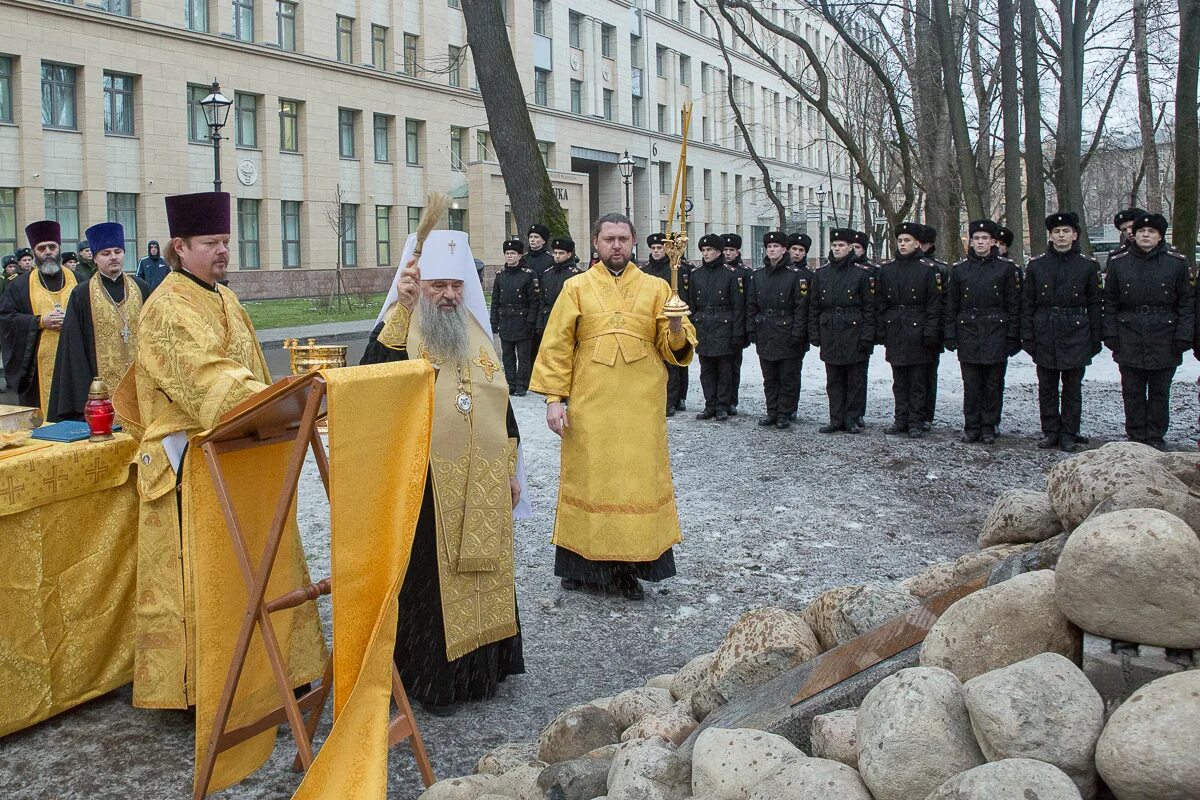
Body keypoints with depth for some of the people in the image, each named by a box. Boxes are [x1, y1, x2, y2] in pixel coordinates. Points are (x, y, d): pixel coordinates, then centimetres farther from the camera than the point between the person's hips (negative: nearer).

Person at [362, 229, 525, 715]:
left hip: (483, 488, 6)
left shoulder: (477, 336, 11)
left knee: (483, 576, 14)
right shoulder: (401, 333, -7)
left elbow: (500, 404, 16)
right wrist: (402, 308, -29)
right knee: (432, 580, 2)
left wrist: (509, 470, 14)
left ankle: (482, 668, 30)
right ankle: (433, 679, 16)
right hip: (427, 489, -6)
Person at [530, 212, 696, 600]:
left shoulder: (656, 288, 8)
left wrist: (676, 329, -18)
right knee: (588, 477, 4)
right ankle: (584, 563, 15)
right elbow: (557, 346, 2)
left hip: (641, 404, 1)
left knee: (638, 478, 2)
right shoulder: (577, 288, 5)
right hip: (589, 404, -1)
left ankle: (629, 564, 11)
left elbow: (674, 348, 5)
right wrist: (554, 398, -6)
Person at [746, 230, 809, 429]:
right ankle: (772, 412, 20)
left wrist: (797, 334, -14)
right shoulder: (757, 275, 9)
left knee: (788, 377, 3)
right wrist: (751, 331, 4)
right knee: (769, 378, 11)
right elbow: (751, 306, 11)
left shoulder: (797, 275, -6)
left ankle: (785, 414, 10)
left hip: (787, 336, -5)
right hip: (765, 336, 5)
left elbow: (801, 306, -9)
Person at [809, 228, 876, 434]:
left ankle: (852, 419, 12)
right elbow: (813, 307, 10)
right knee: (833, 381, 8)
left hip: (854, 335, -3)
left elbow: (869, 307, -4)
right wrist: (814, 334, 4)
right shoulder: (821, 273, 8)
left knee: (855, 380, 4)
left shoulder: (862, 273, -2)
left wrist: (867, 337, -9)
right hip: (830, 336, 3)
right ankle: (836, 420, 15)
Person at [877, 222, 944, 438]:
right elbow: (882, 303, 11)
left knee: (918, 380, 2)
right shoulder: (887, 268, 9)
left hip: (917, 331, -4)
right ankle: (901, 420, 17)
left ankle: (915, 423, 8)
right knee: (899, 380, 10)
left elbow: (934, 303, -7)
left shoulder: (928, 268, -4)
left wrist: (930, 332, -12)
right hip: (894, 331, 4)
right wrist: (881, 331, 5)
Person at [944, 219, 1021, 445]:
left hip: (996, 334, -1)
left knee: (993, 383, 4)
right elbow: (951, 305, 8)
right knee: (971, 384, 4)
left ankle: (988, 427, 13)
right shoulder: (959, 269, 7)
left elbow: (1014, 305, 1)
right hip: (968, 334, 1)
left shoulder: (1007, 268, 2)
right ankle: (971, 426, 12)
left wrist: (1013, 337, -4)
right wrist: (950, 336, 1)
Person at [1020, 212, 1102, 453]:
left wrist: (1096, 338, 1)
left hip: (1076, 337, -1)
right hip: (1045, 338, 1)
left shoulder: (1088, 266, 2)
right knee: (1047, 388, 7)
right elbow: (1027, 304, 4)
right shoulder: (1036, 265, 4)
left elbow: (1095, 304, 4)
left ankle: (1069, 433, 14)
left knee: (1072, 388, 6)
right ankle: (1050, 431, 17)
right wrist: (1027, 338, -1)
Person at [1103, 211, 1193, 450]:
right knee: (1133, 392, 6)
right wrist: (1111, 335, -2)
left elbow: (1187, 303, 0)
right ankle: (1135, 437, 16)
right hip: (1129, 339, 1)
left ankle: (1156, 437, 17)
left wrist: (1183, 337, -7)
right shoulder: (1118, 263, 3)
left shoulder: (1177, 263, 0)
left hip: (1164, 340, -1)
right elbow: (1109, 302, 5)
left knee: (1159, 392, 7)